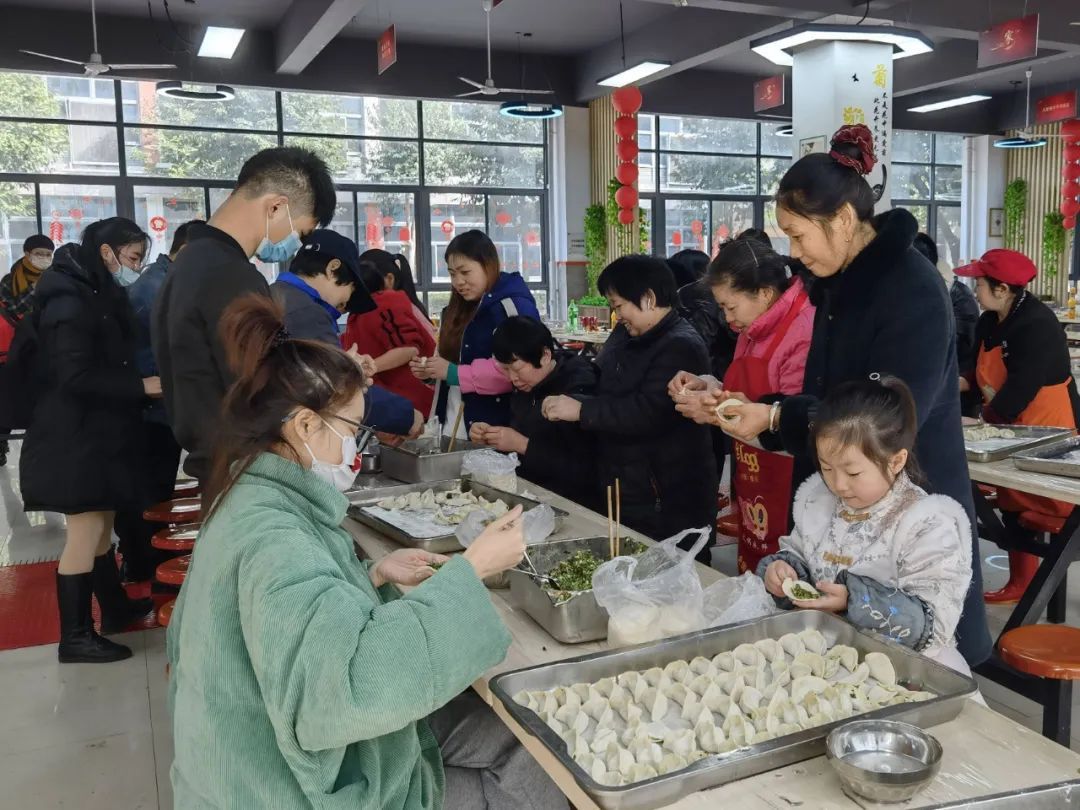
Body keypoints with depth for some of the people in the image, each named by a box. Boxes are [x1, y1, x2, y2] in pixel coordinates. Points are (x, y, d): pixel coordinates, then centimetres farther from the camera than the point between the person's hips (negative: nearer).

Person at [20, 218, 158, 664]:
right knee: (84, 535, -2)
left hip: (98, 431, 10)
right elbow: (75, 377, -24)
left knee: (101, 527, 19)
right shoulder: (71, 300, -18)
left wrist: (140, 383, 5)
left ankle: (115, 606, 32)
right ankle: (75, 637, 8)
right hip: (77, 436, -10)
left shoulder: (97, 294, 13)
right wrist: (141, 386, -22)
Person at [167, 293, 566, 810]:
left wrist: (374, 576, 1)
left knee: (514, 738, 11)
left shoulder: (259, 501, 3)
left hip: (300, 758, 9)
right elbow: (349, 680, -43)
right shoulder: (271, 534, -30)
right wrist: (470, 570, -36)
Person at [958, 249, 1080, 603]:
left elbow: (1018, 391, -28)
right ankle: (1021, 582, 23)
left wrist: (984, 419, -17)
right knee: (1012, 504, 13)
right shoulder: (989, 323, 4)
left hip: (1049, 436, -9)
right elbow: (983, 375, 10)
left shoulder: (1037, 326, -24)